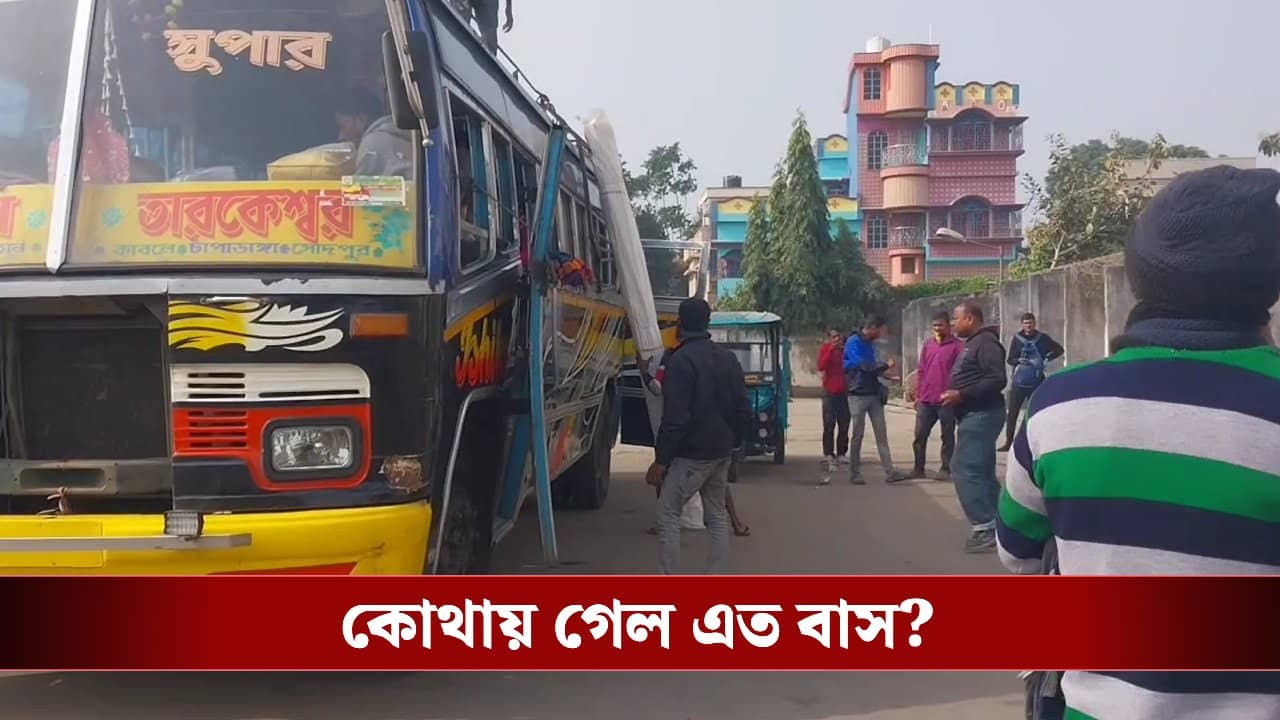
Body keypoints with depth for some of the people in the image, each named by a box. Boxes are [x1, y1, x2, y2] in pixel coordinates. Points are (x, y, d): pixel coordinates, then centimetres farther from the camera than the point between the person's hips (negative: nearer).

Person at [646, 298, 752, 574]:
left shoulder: (680, 360, -15)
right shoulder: (728, 358, 8)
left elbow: (675, 417, -20)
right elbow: (743, 409, 9)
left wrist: (660, 460, -14)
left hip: (691, 455, -7)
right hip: (722, 453, 8)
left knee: (668, 515, 0)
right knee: (717, 515, 13)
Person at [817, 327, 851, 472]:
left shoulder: (846, 349, 7)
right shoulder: (825, 349, -1)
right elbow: (821, 366, -17)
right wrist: (831, 349, -20)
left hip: (844, 392, 3)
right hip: (830, 392, -3)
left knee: (844, 426, 5)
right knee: (829, 426, -5)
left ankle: (841, 454, 13)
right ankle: (829, 455, -6)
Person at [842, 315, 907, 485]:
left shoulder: (870, 343, 13)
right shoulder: (853, 342, -12)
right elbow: (863, 365, -21)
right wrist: (886, 365, -11)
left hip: (874, 394, 7)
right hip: (858, 395, -7)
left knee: (882, 434, 2)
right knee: (857, 435, 0)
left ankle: (890, 472, 1)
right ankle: (854, 473, 9)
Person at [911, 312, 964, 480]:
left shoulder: (958, 346, -5)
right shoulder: (928, 344, 10)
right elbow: (920, 370, 12)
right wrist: (917, 395, 9)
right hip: (925, 400, 5)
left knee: (947, 437, 6)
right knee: (919, 436, 6)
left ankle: (946, 469, 13)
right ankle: (918, 468, 15)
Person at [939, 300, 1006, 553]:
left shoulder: (985, 342, -14)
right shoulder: (973, 343, 18)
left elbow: (997, 380, -24)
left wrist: (961, 395, -23)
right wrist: (956, 395, 11)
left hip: (980, 415, -11)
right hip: (976, 415, 11)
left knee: (964, 469, -14)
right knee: (982, 472, 12)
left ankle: (984, 527, -12)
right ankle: (996, 525, 17)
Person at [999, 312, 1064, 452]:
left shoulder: (1042, 338, 2)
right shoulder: (1017, 339, 1)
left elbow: (1060, 350, 10)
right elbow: (1010, 360, -2)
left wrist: (1047, 359, -4)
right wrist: (1019, 360, -23)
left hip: (1036, 382, 0)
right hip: (1018, 382, 0)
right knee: (1012, 413, -2)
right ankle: (1008, 442, 3)